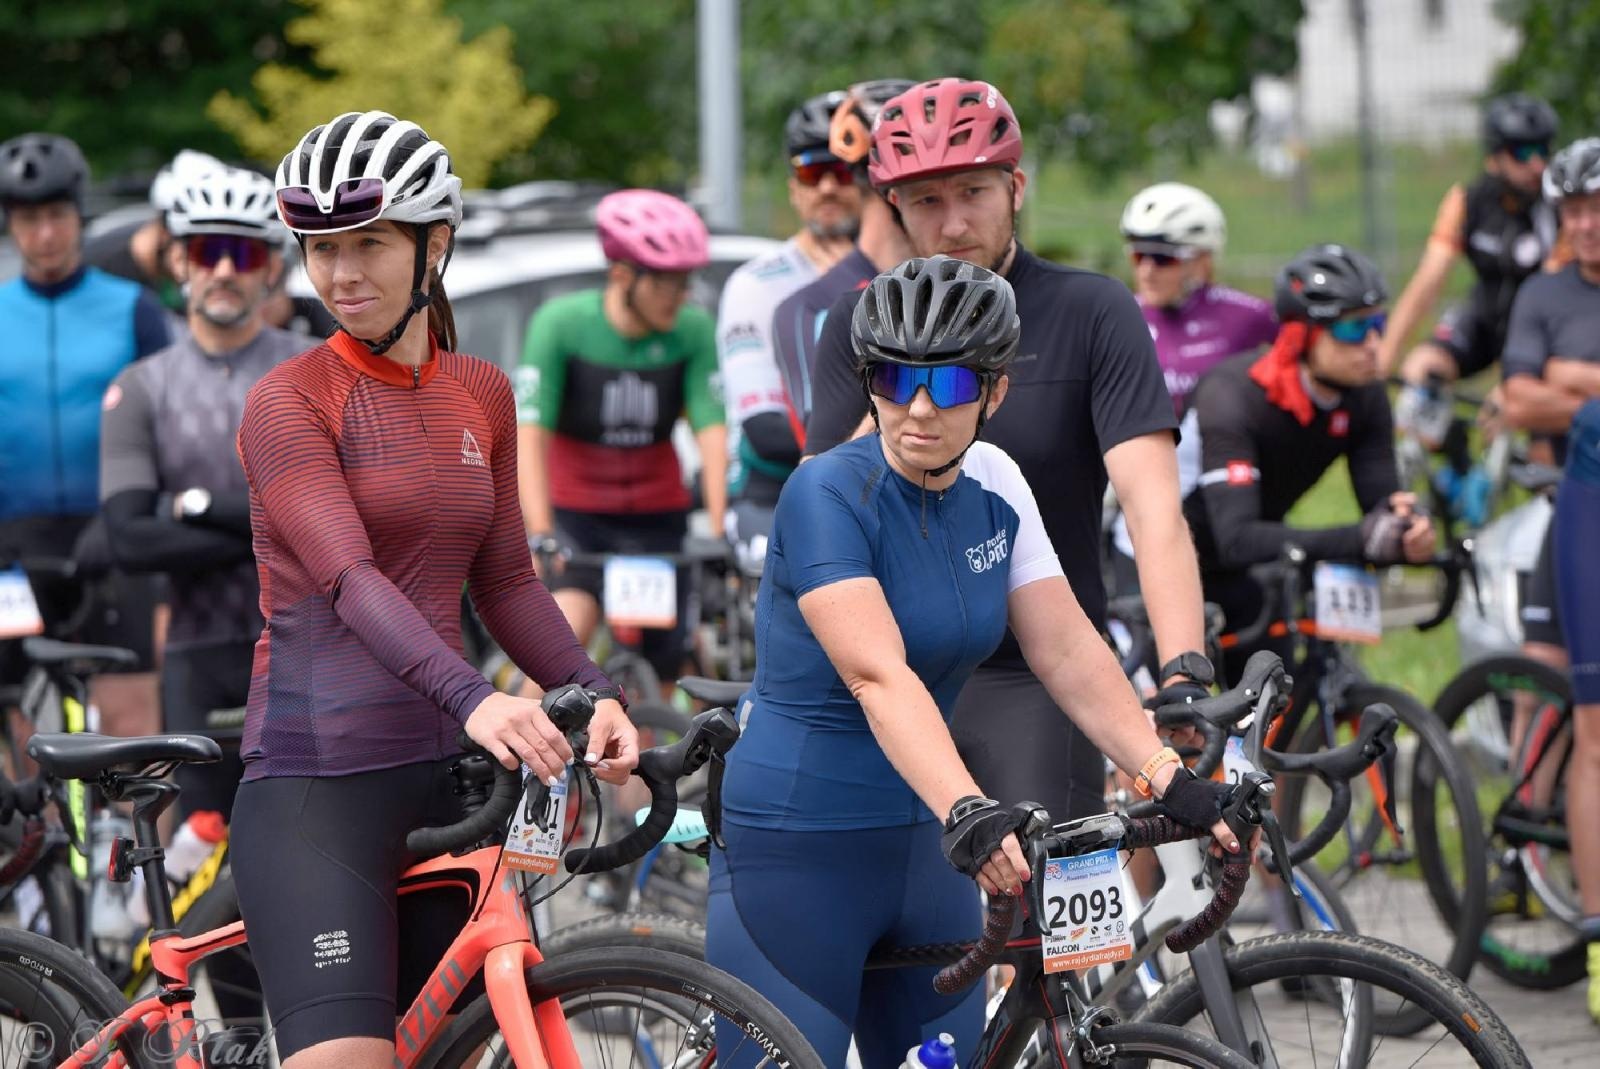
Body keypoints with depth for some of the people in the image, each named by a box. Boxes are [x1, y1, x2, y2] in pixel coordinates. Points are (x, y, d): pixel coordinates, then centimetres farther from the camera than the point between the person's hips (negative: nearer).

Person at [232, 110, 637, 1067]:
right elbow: (351, 582, -21)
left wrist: (596, 693, -2)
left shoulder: (481, 394, 12)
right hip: (315, 785, -6)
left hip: (439, 779, 6)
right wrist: (472, 698, -36)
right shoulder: (290, 402, -7)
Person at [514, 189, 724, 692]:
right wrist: (539, 534, -32)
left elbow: (712, 433, -16)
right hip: (575, 513, -3)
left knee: (661, 673, -1)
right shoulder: (561, 323, -16)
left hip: (657, 518, 3)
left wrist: (720, 532, -27)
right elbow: (530, 435, -21)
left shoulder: (693, 331, -10)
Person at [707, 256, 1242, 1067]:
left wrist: (1170, 783, -13)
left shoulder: (994, 487, 3)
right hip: (796, 848, -7)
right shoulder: (827, 494, -18)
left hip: (919, 847, 7)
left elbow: (1069, 653, 0)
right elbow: (879, 675, -30)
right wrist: (967, 814, -44)